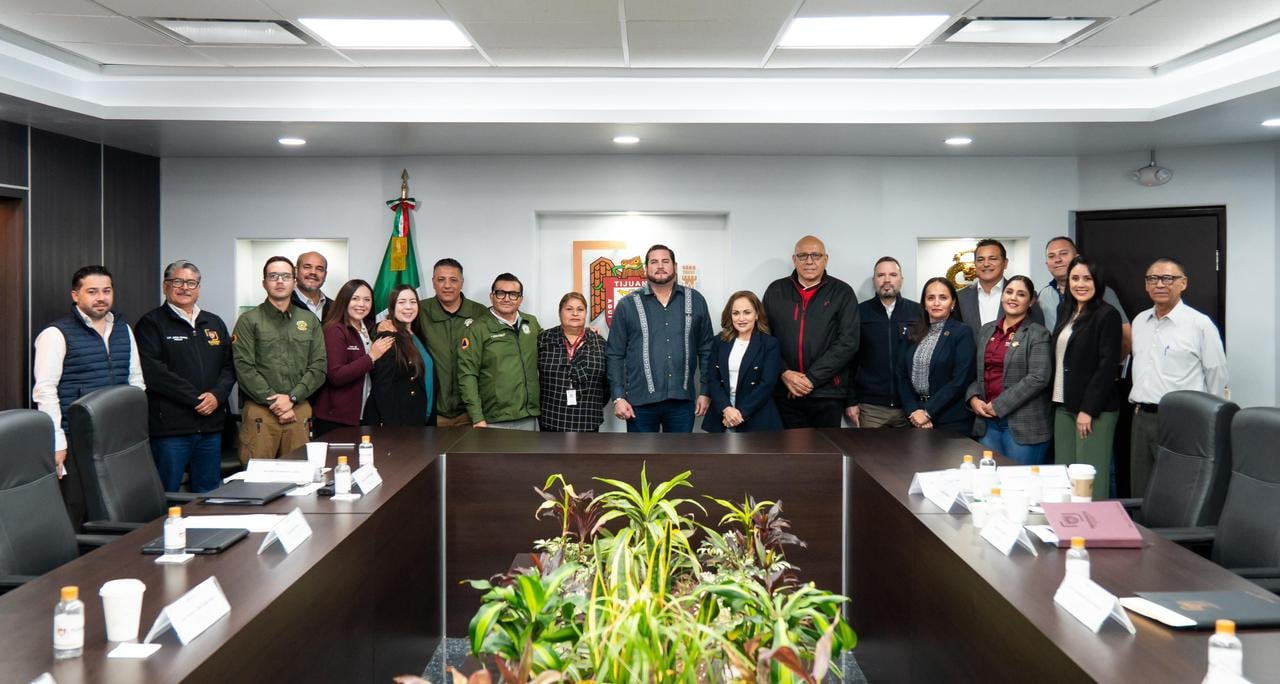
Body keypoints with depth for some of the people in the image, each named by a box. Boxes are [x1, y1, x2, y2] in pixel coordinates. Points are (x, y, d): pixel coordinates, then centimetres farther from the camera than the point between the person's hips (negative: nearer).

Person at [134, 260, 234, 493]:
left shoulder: (215, 324, 17)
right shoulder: (151, 323, -1)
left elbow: (229, 366, 13)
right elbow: (152, 371, -12)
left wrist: (217, 395, -7)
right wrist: (195, 398, -14)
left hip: (211, 426, 5)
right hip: (170, 427, -5)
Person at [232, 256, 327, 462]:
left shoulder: (310, 321, 14)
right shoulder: (249, 321, 4)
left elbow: (319, 366, 7)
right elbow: (244, 368, -4)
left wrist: (292, 397, -6)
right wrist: (274, 402, -10)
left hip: (299, 409, 3)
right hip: (259, 411, -3)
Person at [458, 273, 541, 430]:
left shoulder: (532, 323, 11)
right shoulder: (477, 329, -4)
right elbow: (467, 374, -7)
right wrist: (477, 418, -13)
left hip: (529, 419, 4)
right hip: (494, 421, -4)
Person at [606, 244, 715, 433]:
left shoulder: (695, 301, 7)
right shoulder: (628, 305, 2)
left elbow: (706, 350, 9)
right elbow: (615, 355, 1)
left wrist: (705, 391, 4)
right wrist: (618, 397, -5)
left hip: (682, 400, 2)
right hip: (641, 401, -2)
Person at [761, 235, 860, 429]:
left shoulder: (842, 292, 2)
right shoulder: (776, 291, 10)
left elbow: (848, 342, -6)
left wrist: (812, 378, -12)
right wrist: (784, 372, -9)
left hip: (828, 393, -2)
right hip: (784, 393, 2)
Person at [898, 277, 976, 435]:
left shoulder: (963, 332, -6)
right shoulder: (914, 333, 9)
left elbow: (960, 380, -13)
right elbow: (902, 376, 6)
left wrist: (928, 412, -14)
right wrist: (913, 411, -9)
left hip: (951, 420, -4)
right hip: (917, 418, 4)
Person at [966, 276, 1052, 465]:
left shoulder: (1038, 334, -4)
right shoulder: (987, 331, 14)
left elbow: (1039, 377, -15)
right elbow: (976, 370, 17)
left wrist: (999, 405, -16)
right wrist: (973, 398, -3)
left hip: (1023, 424, -5)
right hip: (987, 420, 5)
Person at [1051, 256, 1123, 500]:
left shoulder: (1107, 315, -7)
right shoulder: (1067, 315, 15)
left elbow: (1108, 366, -13)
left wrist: (1088, 410, -16)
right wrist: (1057, 401, 10)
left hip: (1094, 409, -7)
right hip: (1064, 406, 7)